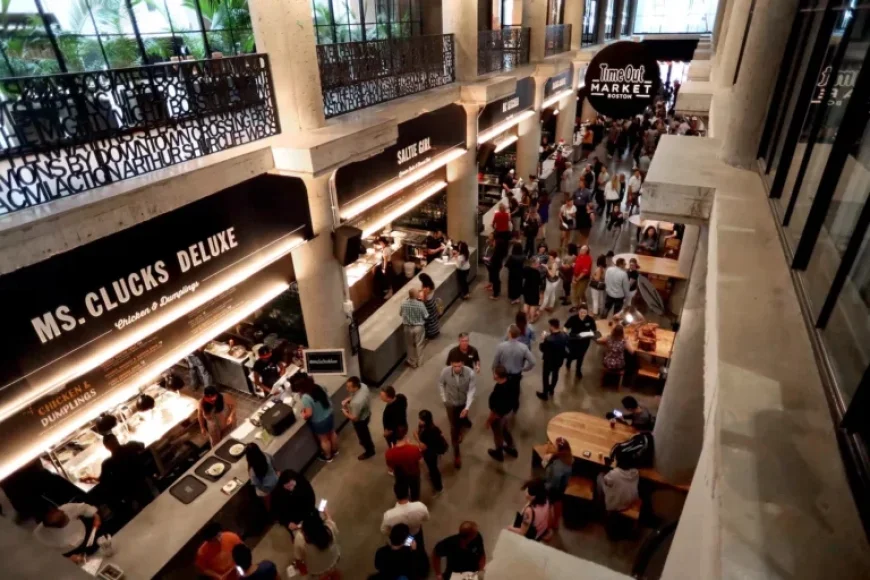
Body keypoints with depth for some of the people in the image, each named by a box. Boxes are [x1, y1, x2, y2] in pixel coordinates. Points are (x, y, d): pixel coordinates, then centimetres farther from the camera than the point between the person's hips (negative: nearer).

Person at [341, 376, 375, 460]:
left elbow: (354, 418, -30)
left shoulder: (356, 402, -45)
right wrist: (347, 400, -11)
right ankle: (369, 443, 63)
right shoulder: (363, 386, -21)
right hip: (366, 414, 8)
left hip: (360, 420, -8)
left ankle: (369, 451, 47)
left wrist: (344, 412, -15)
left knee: (362, 434, 21)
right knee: (364, 431, 35)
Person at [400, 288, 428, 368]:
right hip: (418, 327, -2)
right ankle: (418, 362, 35)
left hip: (407, 327, 2)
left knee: (410, 345, 21)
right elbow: (426, 316, -13)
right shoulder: (420, 304, -24)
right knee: (419, 345, 19)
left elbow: (401, 313, 2)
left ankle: (411, 362, 34)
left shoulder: (404, 303, -16)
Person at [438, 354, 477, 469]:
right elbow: (440, 384, -6)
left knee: (460, 422, 28)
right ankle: (456, 453, 22)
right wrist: (444, 399, -3)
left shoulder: (470, 373, -31)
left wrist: (467, 407, -30)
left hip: (464, 403, 1)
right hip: (451, 403, -1)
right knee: (453, 427, 6)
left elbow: (472, 390, -24)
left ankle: (457, 434, 62)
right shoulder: (445, 372, -27)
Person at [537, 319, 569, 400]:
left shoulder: (549, 339, -38)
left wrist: (544, 338, -10)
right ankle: (551, 389, 53)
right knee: (555, 374, 29)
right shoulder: (565, 335, -19)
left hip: (549, 361, -5)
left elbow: (542, 349, -22)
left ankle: (545, 394, 36)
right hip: (560, 359, 6)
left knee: (546, 376, 18)